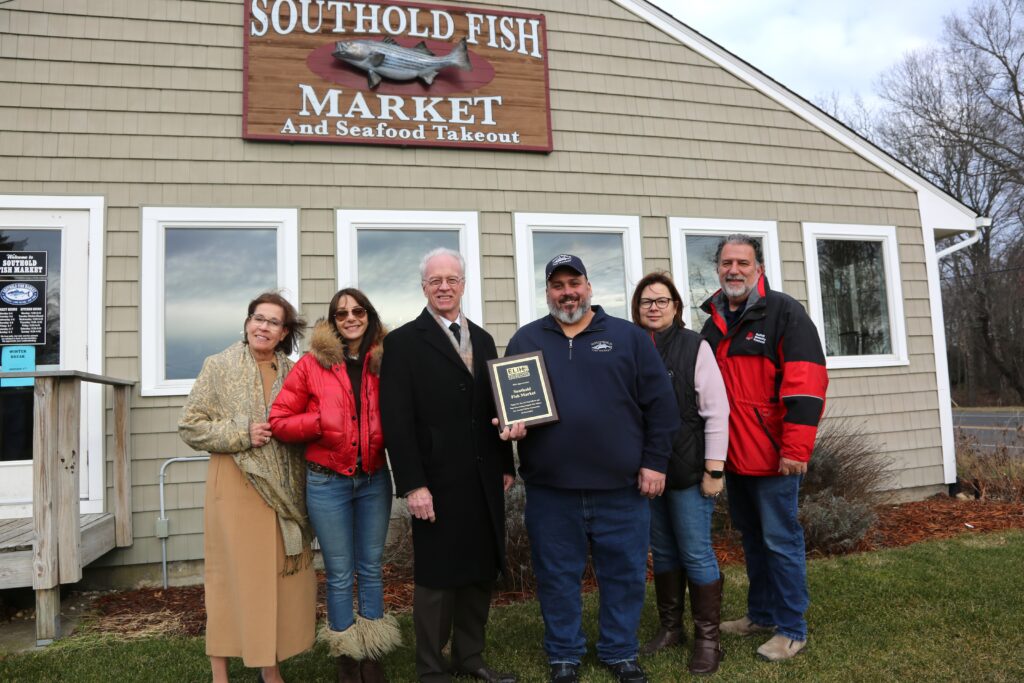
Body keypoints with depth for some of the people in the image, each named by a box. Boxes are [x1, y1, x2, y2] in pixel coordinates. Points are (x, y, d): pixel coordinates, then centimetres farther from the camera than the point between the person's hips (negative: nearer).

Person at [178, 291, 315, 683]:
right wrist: (241, 434, -14)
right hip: (236, 487, -3)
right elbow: (189, 427, -4)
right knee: (234, 574, 3)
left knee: (280, 574, 8)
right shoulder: (219, 367, -1)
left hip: (284, 490, 3)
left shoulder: (292, 373, 8)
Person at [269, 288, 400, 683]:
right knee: (339, 574, 8)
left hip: (374, 480, 2)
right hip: (327, 483, -2)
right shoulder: (312, 365, -4)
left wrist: (383, 436, -9)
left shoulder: (383, 364, 3)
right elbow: (279, 421, -3)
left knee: (371, 568, 12)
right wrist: (321, 421, -17)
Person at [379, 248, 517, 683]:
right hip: (438, 482, -5)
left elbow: (497, 406, 15)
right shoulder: (403, 342, -5)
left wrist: (505, 465, 11)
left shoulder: (483, 339, 14)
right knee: (436, 577, 6)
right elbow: (396, 419, -11)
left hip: (484, 480, 6)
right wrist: (412, 484, -15)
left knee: (480, 572, 14)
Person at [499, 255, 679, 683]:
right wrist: (512, 422, -10)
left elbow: (660, 403, 2)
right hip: (550, 487, 1)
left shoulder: (628, 336, 4)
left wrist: (654, 462, -2)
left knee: (624, 573, 11)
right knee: (557, 576, 12)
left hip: (621, 485, 0)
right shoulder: (526, 339, 7)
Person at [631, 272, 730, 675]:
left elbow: (716, 411, -6)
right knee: (662, 551, 15)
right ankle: (670, 627, 31)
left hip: (688, 469, -3)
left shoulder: (694, 346, -4)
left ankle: (708, 639, 18)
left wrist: (714, 469, -10)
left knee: (697, 554, 3)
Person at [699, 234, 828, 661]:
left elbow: (805, 384, -17)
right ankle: (761, 615, 33)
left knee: (780, 541, 2)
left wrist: (796, 449, -21)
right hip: (734, 454, 7)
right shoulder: (713, 321, 12)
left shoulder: (784, 313, -9)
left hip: (772, 453, -7)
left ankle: (792, 629, 17)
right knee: (752, 538, 18)